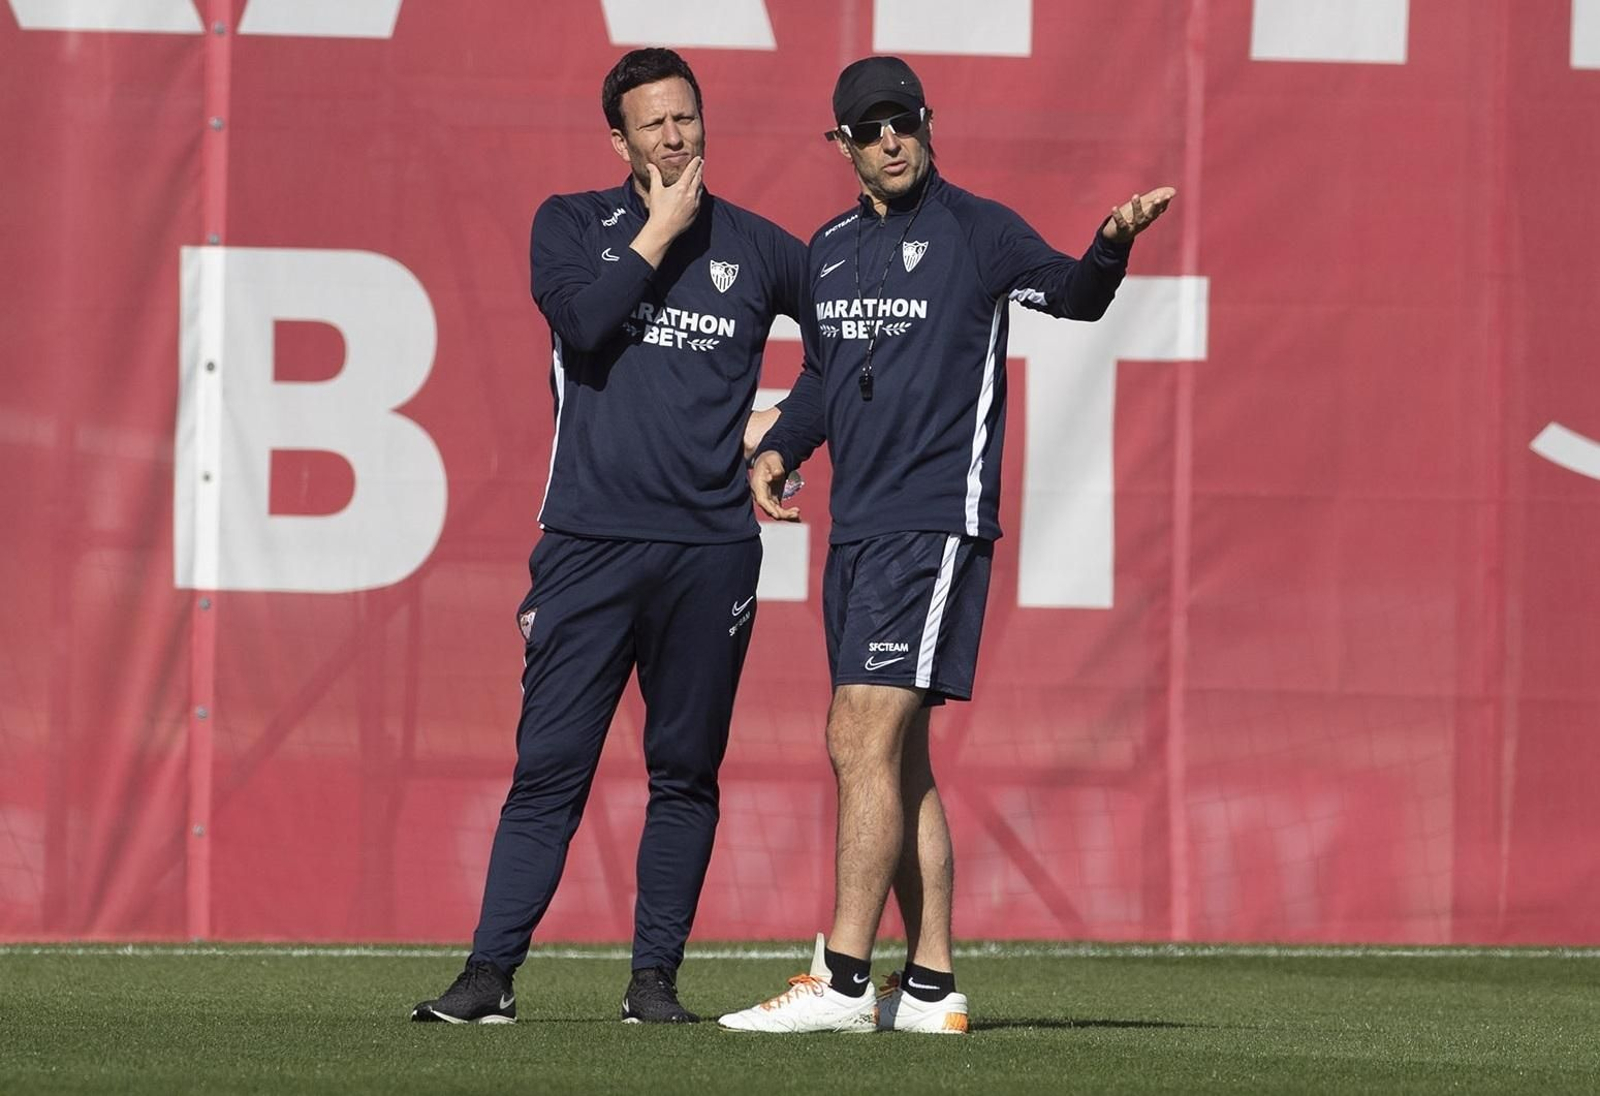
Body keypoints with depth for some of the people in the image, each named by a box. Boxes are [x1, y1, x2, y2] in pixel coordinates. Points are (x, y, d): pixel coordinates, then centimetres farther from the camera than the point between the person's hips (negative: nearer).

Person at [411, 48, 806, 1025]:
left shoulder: (757, 248, 10)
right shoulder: (572, 225, 8)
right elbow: (582, 319, -11)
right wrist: (660, 232, -6)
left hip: (712, 548, 1)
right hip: (590, 541, -1)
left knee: (686, 773, 4)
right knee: (549, 766, -6)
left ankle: (655, 977, 10)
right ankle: (491, 973, -4)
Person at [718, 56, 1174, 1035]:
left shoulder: (976, 231, -3)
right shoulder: (831, 249, 16)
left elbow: (1071, 294, -14)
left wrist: (1109, 248, -34)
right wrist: (780, 449, 9)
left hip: (935, 527, -8)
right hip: (858, 530, 8)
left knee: (865, 739, -14)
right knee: (892, 756, 8)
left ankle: (844, 981, -15)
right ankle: (931, 986, 13)